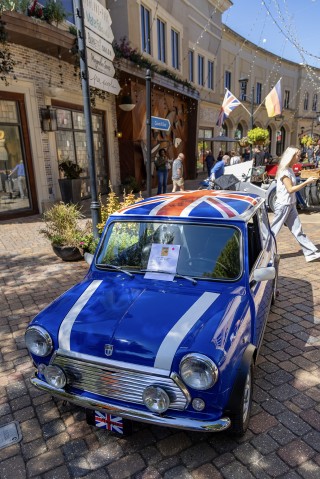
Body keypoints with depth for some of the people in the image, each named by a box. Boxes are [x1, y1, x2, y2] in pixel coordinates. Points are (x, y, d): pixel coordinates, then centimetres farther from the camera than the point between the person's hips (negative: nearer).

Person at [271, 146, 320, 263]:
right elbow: (290, 189, -20)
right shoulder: (284, 171, -17)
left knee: (297, 230, 9)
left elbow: (292, 186, 12)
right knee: (274, 231, 0)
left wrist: (306, 182, 6)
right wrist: (306, 182, -19)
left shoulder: (290, 170, 11)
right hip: (283, 205, -9)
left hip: (291, 205, 9)